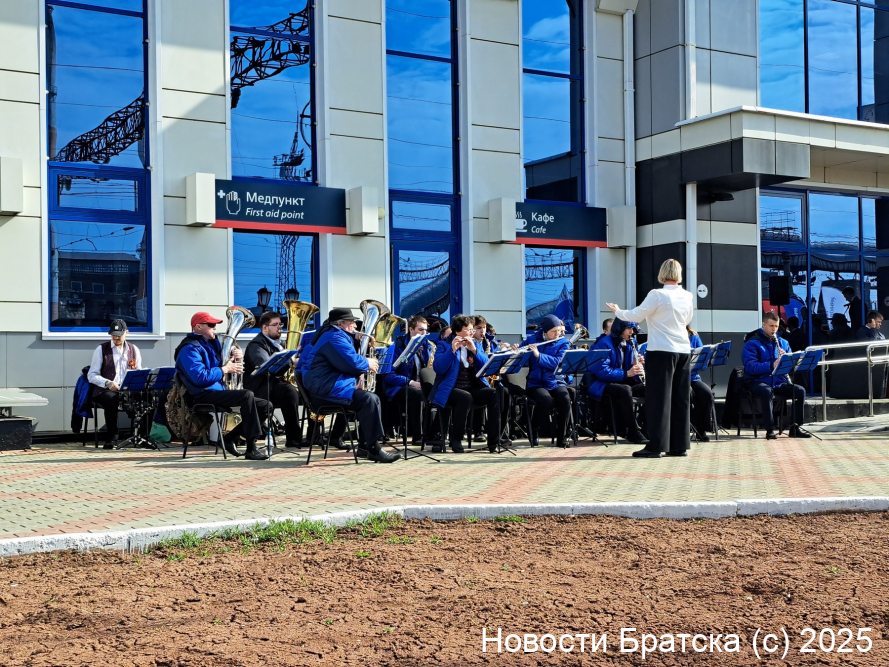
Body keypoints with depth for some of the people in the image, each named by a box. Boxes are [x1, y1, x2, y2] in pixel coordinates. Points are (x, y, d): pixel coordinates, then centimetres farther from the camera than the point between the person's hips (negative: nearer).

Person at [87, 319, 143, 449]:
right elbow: (91, 375, 2)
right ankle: (111, 439, -29)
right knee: (112, 399, -39)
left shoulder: (134, 350, 15)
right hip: (104, 391, -2)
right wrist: (107, 383, -16)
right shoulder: (101, 349, 6)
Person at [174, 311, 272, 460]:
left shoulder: (212, 343, 21)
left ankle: (231, 438, 4)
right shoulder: (189, 348, -8)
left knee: (266, 406, -1)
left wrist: (236, 359, 5)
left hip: (219, 391, 9)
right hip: (204, 396, -9)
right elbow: (200, 378, -22)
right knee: (247, 395, -32)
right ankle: (251, 448, -32)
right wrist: (225, 369, -15)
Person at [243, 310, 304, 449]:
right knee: (291, 391, -35)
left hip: (278, 383, 9)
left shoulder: (278, 343, 22)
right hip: (263, 389, -9)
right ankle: (293, 438, -32)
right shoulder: (256, 345, -7)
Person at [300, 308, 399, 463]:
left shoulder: (334, 335, 23)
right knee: (370, 400, -24)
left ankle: (364, 447, 13)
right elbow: (351, 362, -22)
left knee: (370, 399, 16)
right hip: (328, 389, -12)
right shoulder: (334, 338, -12)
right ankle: (373, 449, -23)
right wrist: (368, 364, -4)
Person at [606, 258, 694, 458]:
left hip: (661, 351, -6)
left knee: (659, 398, -3)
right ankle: (680, 445, 11)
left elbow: (636, 315, -7)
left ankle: (656, 446, -4)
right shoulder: (687, 297, 7)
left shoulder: (657, 295, -11)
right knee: (680, 399, 8)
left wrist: (617, 311, 10)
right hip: (683, 351, 6)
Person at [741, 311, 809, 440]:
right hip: (758, 381, -5)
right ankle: (770, 430, -34)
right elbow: (750, 367, -17)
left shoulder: (783, 342, 15)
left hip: (779, 382, 5)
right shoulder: (752, 343, -4)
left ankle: (795, 428, -11)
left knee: (800, 391, -19)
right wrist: (771, 365, -30)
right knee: (767, 391, -38)